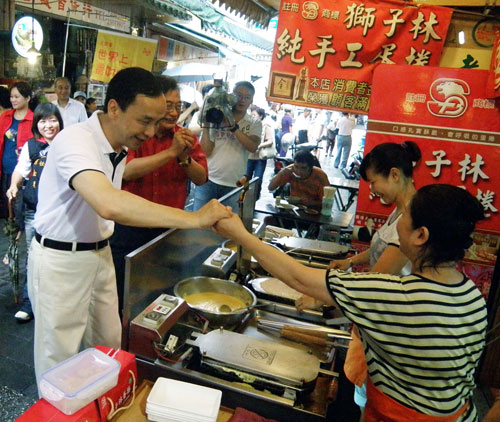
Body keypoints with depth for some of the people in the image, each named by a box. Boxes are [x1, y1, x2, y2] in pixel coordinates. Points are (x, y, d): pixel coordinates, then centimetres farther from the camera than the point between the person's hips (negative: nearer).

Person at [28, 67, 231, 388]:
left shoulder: (120, 144, 2)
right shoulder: (75, 141, -27)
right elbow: (109, 204, -46)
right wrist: (192, 219, -46)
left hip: (100, 253, 8)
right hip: (59, 261, -7)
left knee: (108, 346, 17)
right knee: (60, 359, 7)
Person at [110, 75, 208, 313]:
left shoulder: (185, 137, 4)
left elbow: (201, 178, -2)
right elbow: (127, 170, -26)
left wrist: (184, 157, -20)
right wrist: (171, 152, -27)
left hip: (168, 229, 3)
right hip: (129, 228, -3)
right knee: (121, 296, 12)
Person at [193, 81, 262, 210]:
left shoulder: (255, 124, 6)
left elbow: (253, 147, -16)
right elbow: (206, 152, -1)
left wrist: (233, 127, -23)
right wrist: (206, 126, -10)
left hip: (234, 185, 1)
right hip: (208, 180, 0)